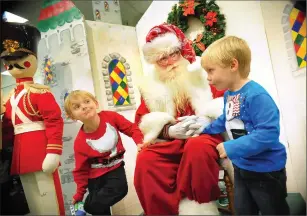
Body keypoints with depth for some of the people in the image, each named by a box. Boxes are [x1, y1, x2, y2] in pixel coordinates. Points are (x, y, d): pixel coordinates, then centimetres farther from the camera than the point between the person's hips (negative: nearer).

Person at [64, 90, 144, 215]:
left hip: (115, 168, 2)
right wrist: (79, 194, -2)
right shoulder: (80, 142, -21)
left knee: (119, 189, -19)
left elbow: (131, 128, -10)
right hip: (96, 176, -1)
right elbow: (81, 170, -9)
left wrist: (140, 142, -27)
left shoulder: (110, 117, -19)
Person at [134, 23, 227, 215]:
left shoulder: (204, 71, 7)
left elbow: (227, 103, 4)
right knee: (145, 160, -26)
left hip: (207, 134, -1)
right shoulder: (151, 87, 11)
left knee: (198, 147, -36)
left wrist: (207, 119, -16)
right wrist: (169, 131, -13)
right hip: (169, 142, 2)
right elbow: (144, 124, 6)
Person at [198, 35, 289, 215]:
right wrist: (205, 129, 14)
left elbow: (268, 133, -36)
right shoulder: (228, 95, 1)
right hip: (241, 168, 9)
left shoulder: (256, 95, -28)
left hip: (265, 170, -8)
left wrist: (231, 148, -33)